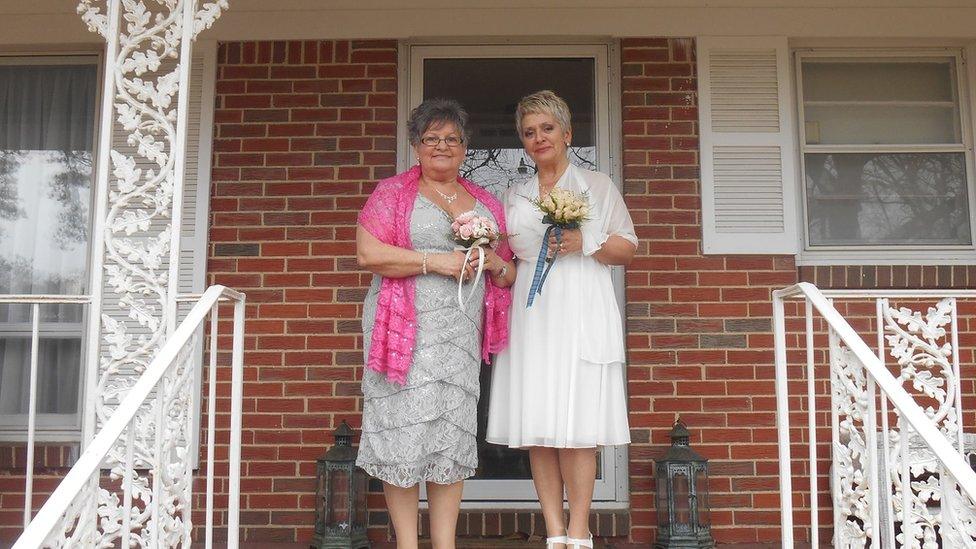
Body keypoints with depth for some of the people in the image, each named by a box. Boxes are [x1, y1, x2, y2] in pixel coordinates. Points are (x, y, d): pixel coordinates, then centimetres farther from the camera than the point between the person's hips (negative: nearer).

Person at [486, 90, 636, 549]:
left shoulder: (597, 186, 11)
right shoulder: (513, 196, 20)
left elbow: (628, 249, 9)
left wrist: (584, 244, -7)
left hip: (580, 313, -3)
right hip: (529, 316, 3)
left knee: (576, 424, -9)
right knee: (536, 425, -2)